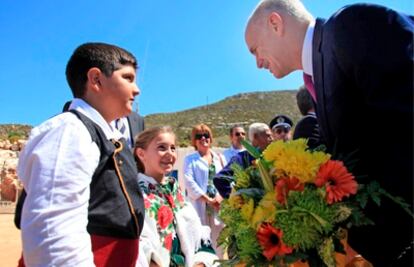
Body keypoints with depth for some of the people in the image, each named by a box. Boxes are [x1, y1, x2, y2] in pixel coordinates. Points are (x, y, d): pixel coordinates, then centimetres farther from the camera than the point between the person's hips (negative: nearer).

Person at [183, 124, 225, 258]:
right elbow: (189, 181, -6)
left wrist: (221, 196, -8)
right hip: (200, 205, -3)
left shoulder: (219, 157, 17)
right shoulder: (190, 159, 7)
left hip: (219, 204, 3)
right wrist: (208, 199, -11)